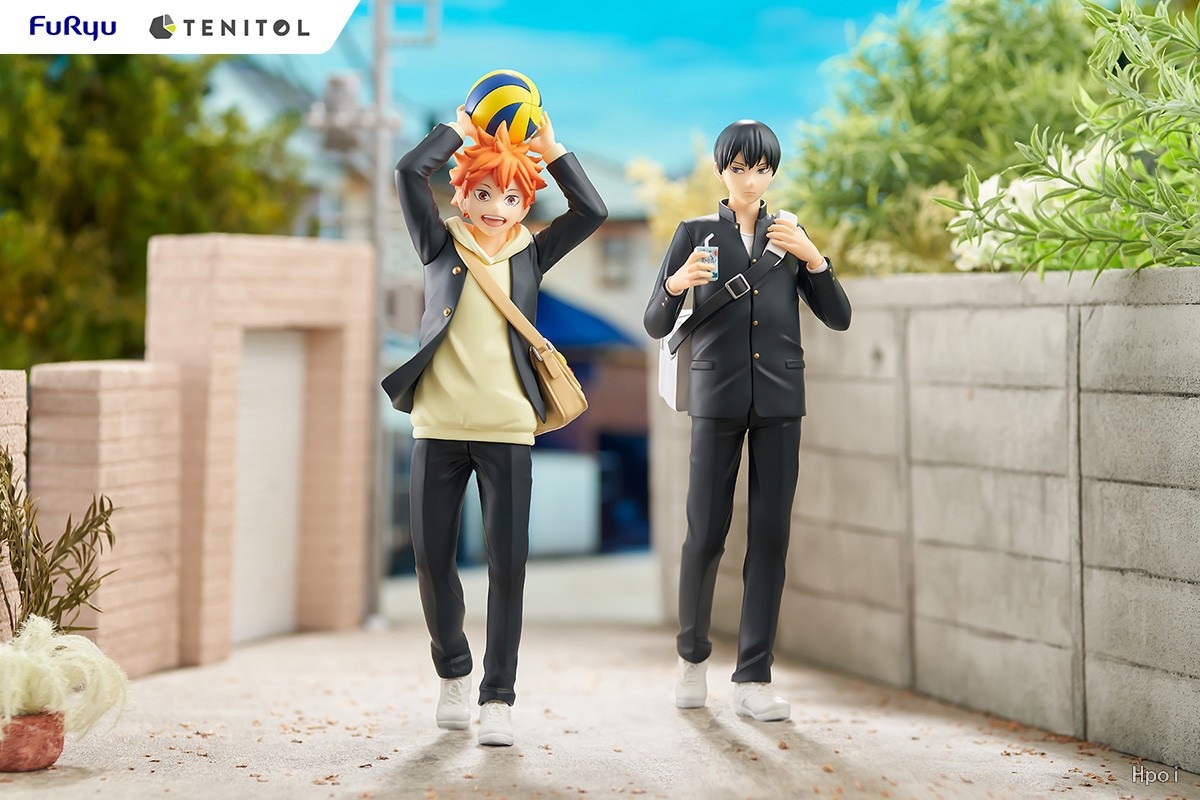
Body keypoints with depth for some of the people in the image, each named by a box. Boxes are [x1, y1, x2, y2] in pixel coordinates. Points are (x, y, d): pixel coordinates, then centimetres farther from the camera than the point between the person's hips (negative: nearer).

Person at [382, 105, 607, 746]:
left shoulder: (529, 255, 11)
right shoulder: (442, 247, 7)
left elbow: (592, 212, 1)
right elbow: (410, 172, -5)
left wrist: (552, 150, 4)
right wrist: (463, 128, 4)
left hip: (507, 428, 0)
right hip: (438, 426, 0)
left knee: (508, 562, -3)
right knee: (431, 557, 3)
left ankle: (498, 697, 5)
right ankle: (452, 673, 26)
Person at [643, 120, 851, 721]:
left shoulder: (790, 236, 12)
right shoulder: (695, 235, 6)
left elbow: (838, 317, 6)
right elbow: (656, 325, 1)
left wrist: (812, 258, -8)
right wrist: (676, 285, -20)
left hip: (779, 400, 2)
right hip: (717, 398, -2)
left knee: (770, 536, -2)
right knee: (705, 534, -1)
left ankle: (753, 680, 2)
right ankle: (693, 655, 22)